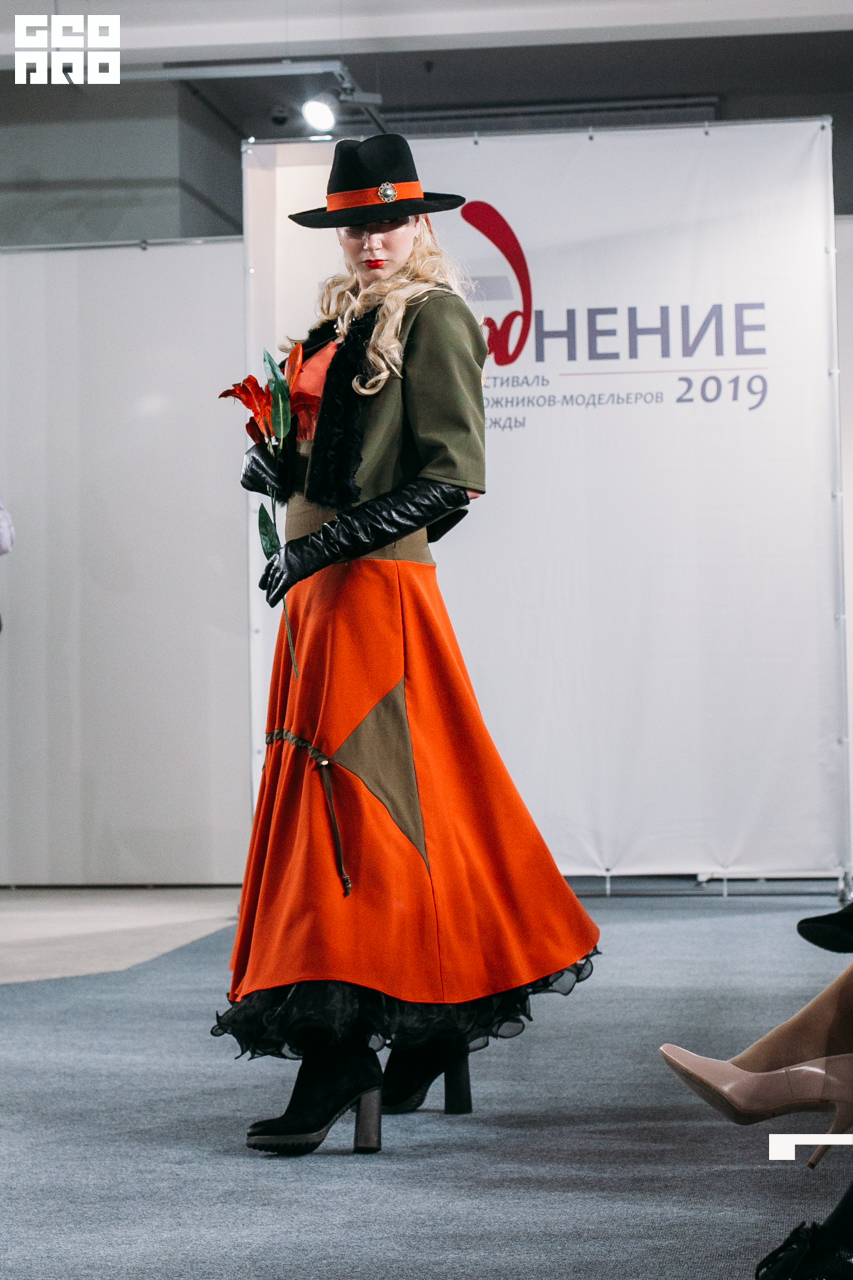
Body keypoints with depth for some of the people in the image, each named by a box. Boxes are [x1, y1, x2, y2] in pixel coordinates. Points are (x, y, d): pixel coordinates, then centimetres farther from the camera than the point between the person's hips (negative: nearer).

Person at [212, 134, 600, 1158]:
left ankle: (341, 1051, -9)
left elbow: (452, 478, -14)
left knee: (348, 796, -11)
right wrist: (279, 468, 6)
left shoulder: (433, 317, -6)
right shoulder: (347, 320, 19)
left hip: (376, 582, -9)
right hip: (325, 586, 9)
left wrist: (328, 541, -17)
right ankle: (441, 1021, 22)